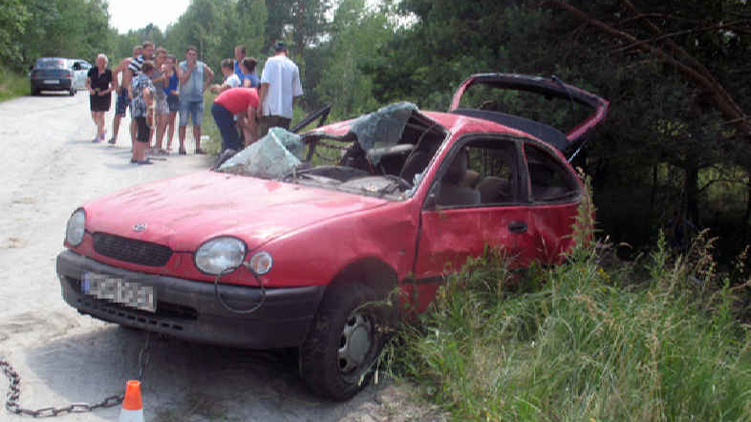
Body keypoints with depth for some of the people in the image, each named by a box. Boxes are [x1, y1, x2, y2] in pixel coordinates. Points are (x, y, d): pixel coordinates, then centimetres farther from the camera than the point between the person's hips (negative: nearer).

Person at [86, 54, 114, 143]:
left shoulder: (108, 72, -5)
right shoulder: (92, 70, 2)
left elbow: (113, 86, -1)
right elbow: (87, 82, 6)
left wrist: (105, 91, -15)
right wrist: (90, 89, -14)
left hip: (104, 96, -4)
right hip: (94, 95, 4)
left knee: (100, 115, -8)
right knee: (94, 115, 6)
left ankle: (98, 136, -3)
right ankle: (103, 130, 32)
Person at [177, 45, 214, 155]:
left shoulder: (202, 66, 9)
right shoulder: (181, 66, 1)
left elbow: (211, 75, 24)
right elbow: (182, 80, -12)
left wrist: (205, 85, 12)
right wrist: (190, 68, -16)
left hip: (198, 98, 3)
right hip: (185, 98, -3)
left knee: (197, 124, 5)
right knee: (183, 123, -3)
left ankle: (198, 147, 10)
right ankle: (182, 147, 1)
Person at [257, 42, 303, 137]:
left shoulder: (271, 61, 0)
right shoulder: (293, 66, 12)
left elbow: (265, 84, -9)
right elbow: (295, 93, 13)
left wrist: (260, 105, -8)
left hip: (270, 109, -4)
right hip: (287, 111, 4)